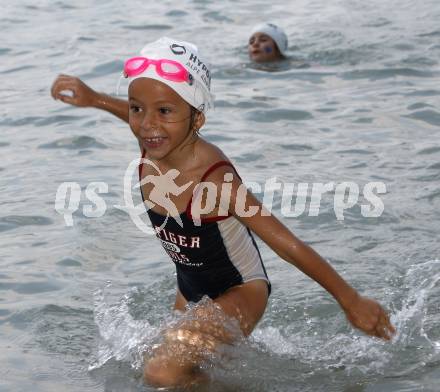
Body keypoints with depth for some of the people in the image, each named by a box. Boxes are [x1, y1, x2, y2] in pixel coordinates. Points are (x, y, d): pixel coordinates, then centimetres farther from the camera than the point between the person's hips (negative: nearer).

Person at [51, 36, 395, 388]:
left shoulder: (215, 180, -36)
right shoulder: (151, 150, -16)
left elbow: (288, 245, -31)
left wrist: (352, 302, -25)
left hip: (240, 292, -7)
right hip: (191, 291, 7)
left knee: (163, 374, -24)